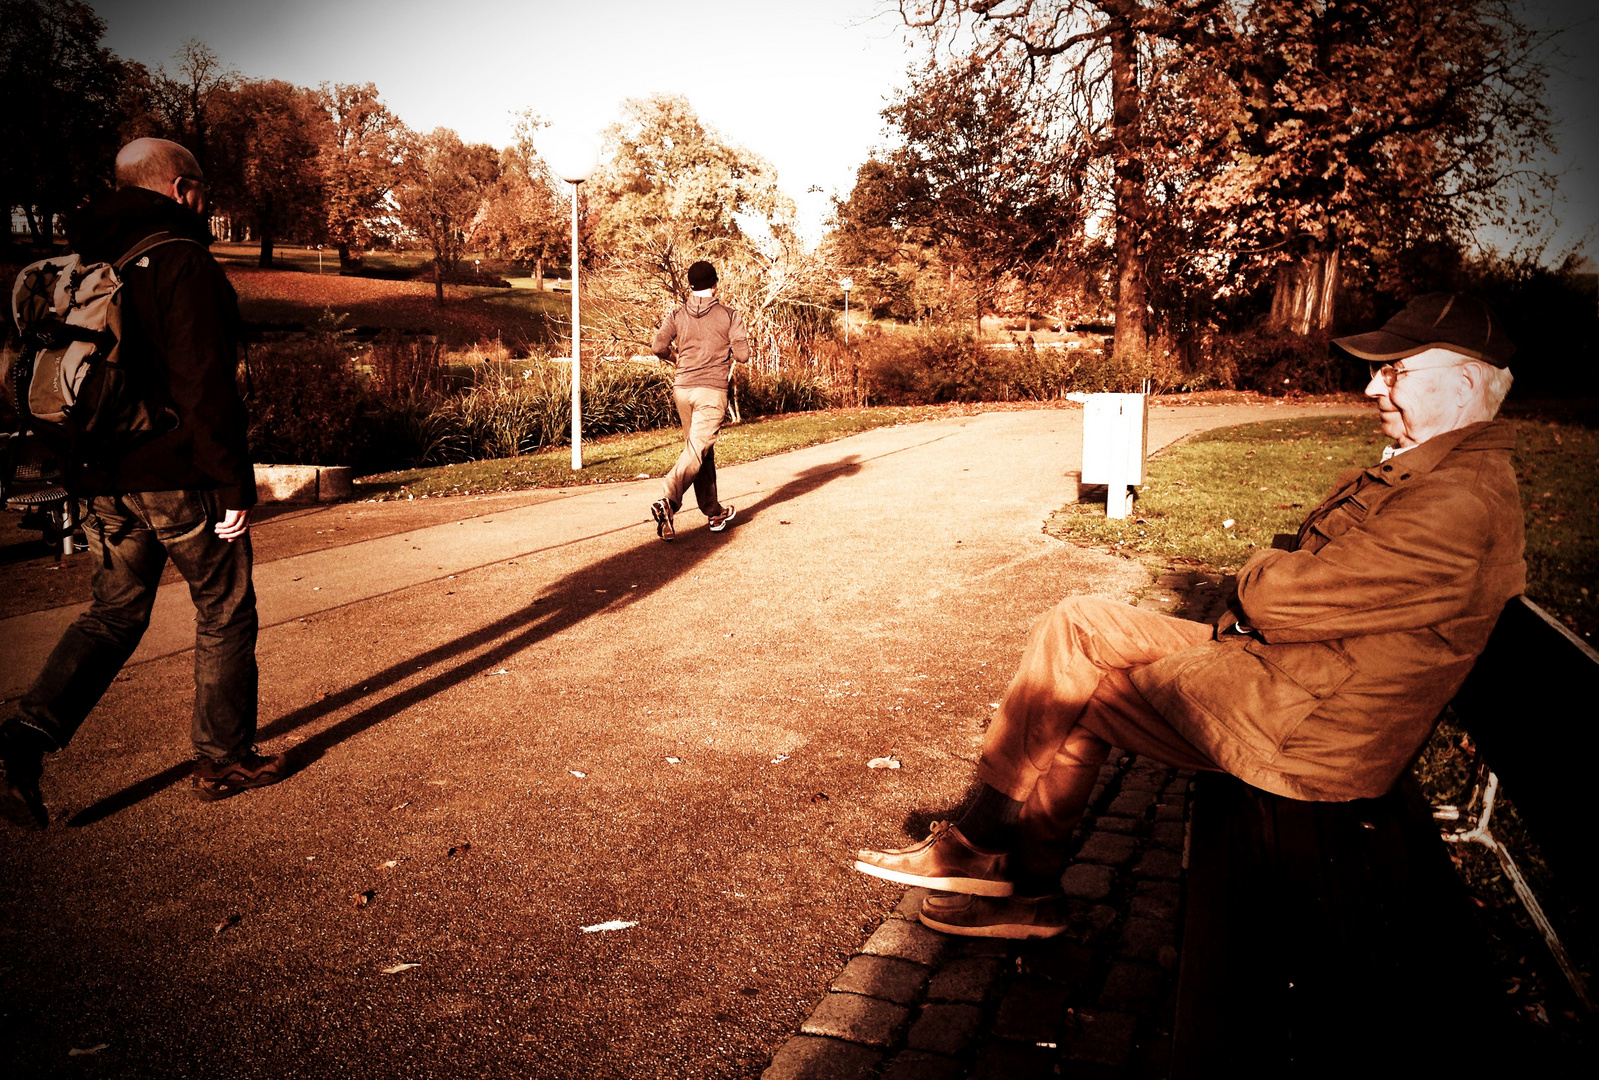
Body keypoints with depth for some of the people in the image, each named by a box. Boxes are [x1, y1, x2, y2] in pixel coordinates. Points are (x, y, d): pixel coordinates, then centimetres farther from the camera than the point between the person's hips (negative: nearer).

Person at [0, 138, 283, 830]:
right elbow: (206, 390, -20)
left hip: (106, 481, 7)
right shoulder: (183, 262, -14)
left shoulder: (86, 261, 12)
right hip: (181, 481, -7)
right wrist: (235, 486, -15)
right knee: (224, 616, 9)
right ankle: (223, 761, 18)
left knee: (114, 613, 17)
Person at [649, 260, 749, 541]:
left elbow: (658, 346, -4)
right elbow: (743, 353, -5)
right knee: (696, 451, -12)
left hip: (683, 389, 4)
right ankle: (667, 500, -33)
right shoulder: (729, 315, -1)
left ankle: (714, 512, 20)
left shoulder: (678, 315, 6)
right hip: (712, 391, -4)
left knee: (703, 452, 14)